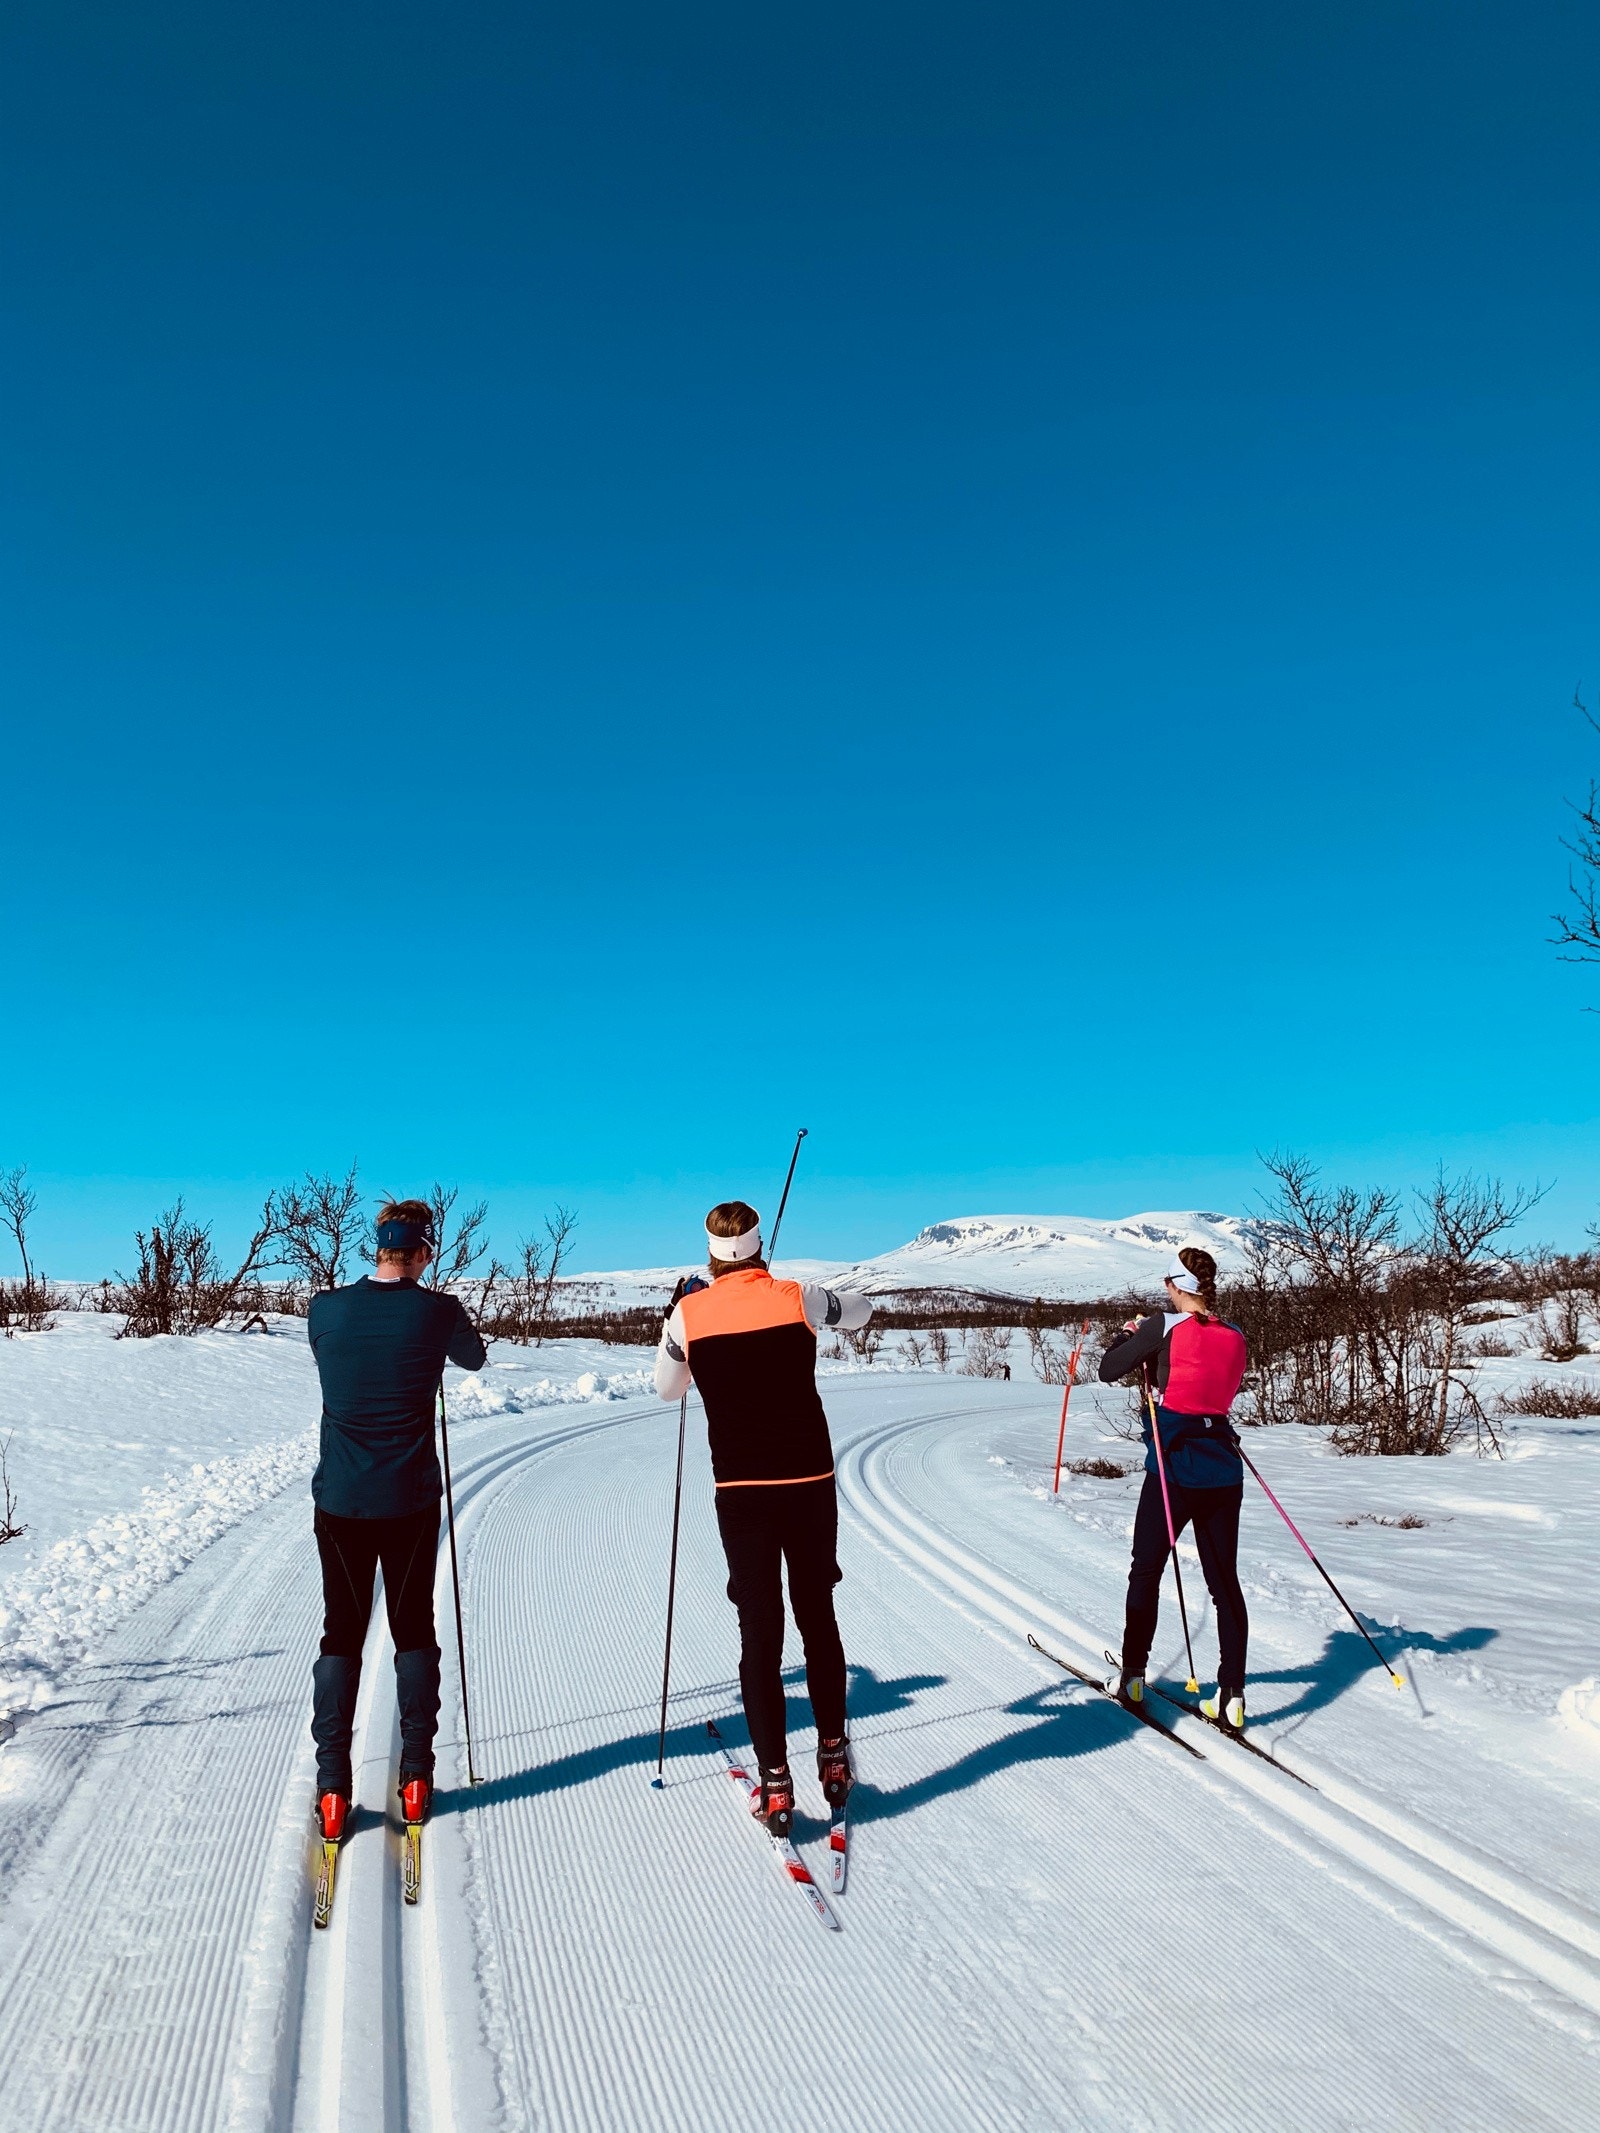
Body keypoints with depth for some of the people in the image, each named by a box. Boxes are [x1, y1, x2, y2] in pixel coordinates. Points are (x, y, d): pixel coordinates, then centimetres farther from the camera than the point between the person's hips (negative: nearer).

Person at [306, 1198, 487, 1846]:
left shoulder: (326, 1308, -7)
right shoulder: (438, 1311, -12)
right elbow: (474, 1358, 10)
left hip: (339, 1501, 1)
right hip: (411, 1501, -1)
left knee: (341, 1633, 12)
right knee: (413, 1629, 14)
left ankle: (332, 1787, 12)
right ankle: (416, 1776, 18)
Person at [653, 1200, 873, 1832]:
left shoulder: (689, 1311, -6)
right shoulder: (797, 1298, -6)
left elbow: (666, 1389, 11)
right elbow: (860, 1309, 14)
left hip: (740, 1491, 0)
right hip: (809, 1483, 1)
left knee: (759, 1632, 7)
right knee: (818, 1620, 17)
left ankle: (776, 1785, 8)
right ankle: (833, 1758, 28)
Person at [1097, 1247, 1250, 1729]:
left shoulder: (1164, 1326, -10)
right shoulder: (1234, 1337, 4)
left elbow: (1108, 1371, -6)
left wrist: (1128, 1335, 12)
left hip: (1172, 1467, -4)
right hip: (1223, 1470, 4)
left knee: (1145, 1572, 11)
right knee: (1225, 1581, 9)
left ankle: (1132, 1677, 20)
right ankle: (1232, 1695, 6)